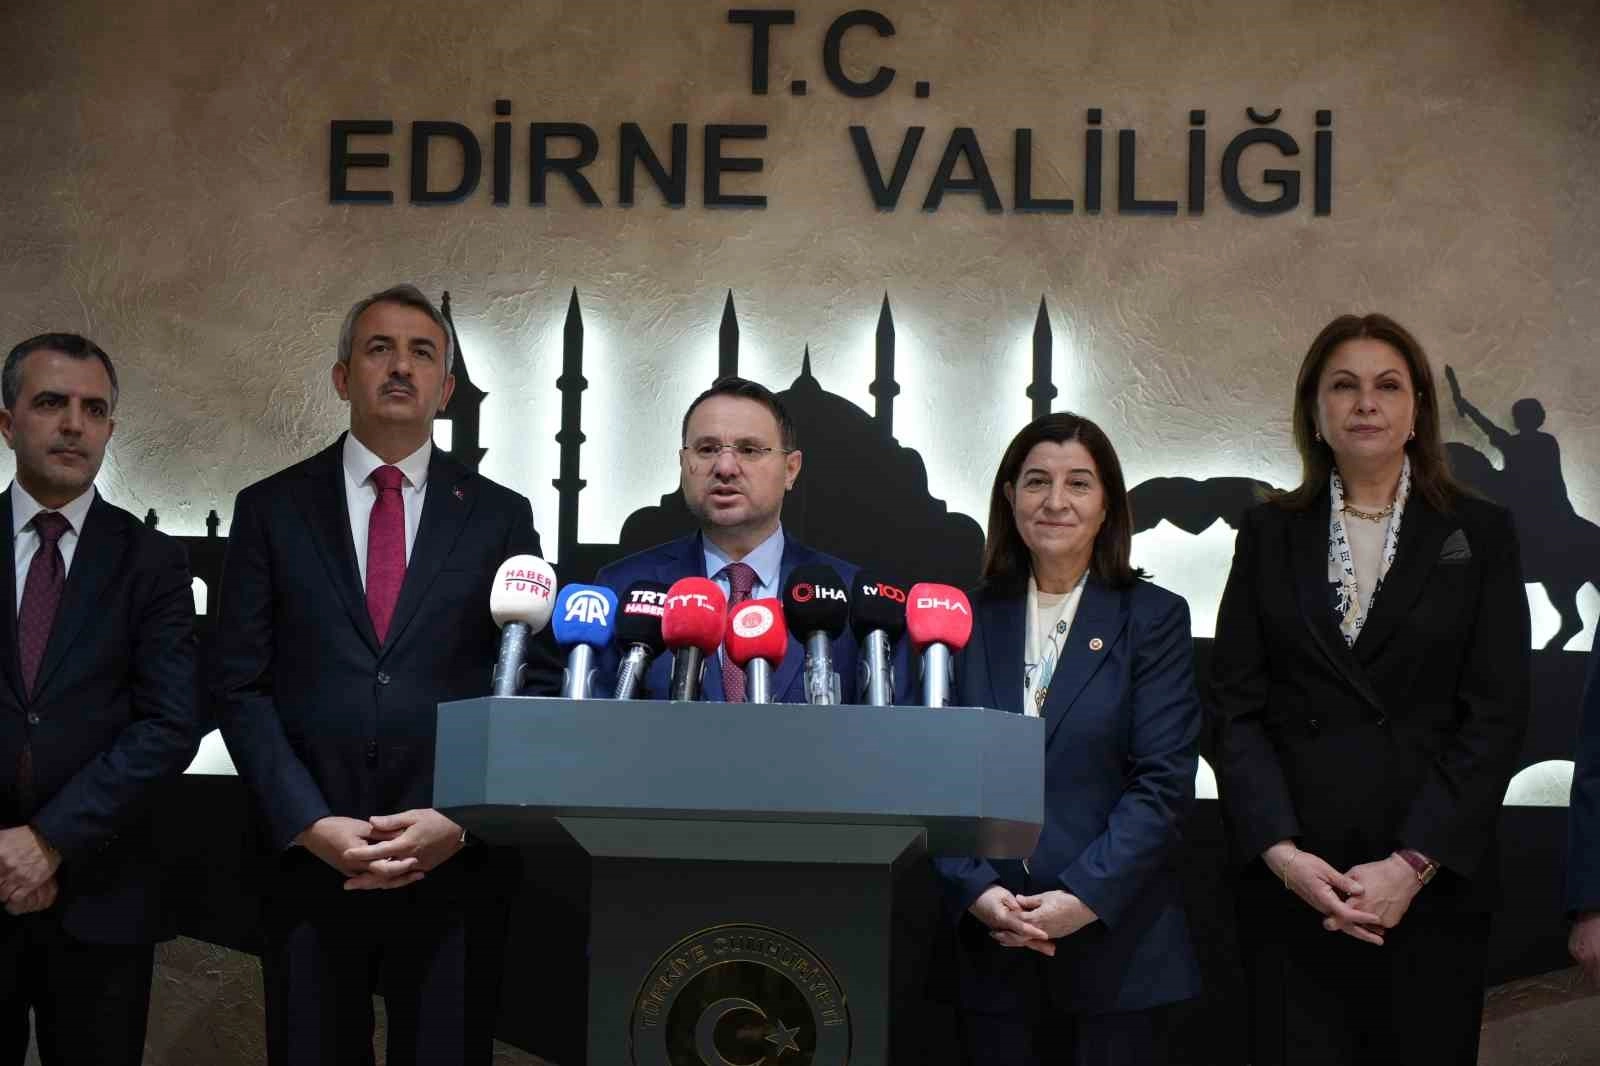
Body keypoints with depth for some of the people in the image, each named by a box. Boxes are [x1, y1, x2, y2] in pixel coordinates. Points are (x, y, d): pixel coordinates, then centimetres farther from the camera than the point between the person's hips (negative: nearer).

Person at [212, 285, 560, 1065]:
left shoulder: (499, 517, 7)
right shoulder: (271, 509, 6)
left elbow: (538, 688, 3)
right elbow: (240, 685, 2)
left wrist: (461, 821, -9)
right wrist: (311, 824, -9)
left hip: (457, 864, 0)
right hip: (309, 860, 0)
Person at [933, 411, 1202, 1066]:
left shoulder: (1154, 619, 1)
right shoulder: (969, 620, 8)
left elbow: (1164, 781, -7)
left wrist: (1085, 898, -16)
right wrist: (976, 889, -11)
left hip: (1117, 945, -2)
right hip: (991, 947, 2)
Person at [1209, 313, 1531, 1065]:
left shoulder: (1479, 534, 5)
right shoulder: (1269, 534, 8)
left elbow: (1496, 714, -2)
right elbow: (1235, 706, 3)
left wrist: (1414, 864, -11)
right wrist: (1281, 853, -10)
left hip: (1435, 880, 0)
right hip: (1291, 881, 1)